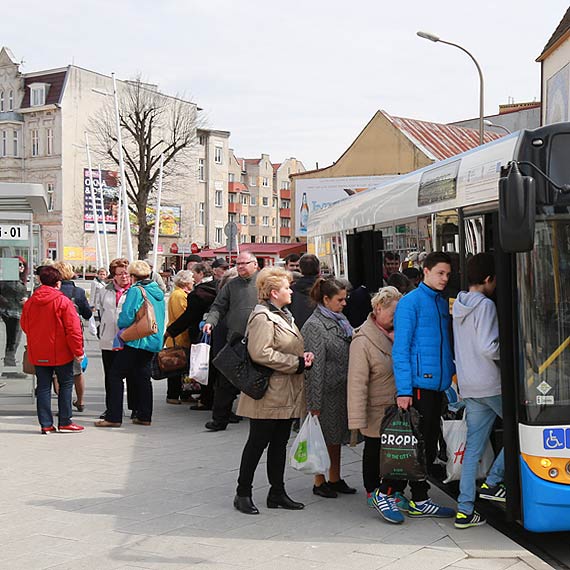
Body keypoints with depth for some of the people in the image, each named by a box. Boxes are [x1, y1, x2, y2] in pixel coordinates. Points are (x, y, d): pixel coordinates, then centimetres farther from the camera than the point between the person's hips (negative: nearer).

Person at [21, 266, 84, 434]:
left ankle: (46, 424, 8)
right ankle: (64, 422, 9)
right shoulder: (63, 302, -13)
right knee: (66, 384, 9)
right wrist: (78, 351, -7)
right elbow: (73, 329, -14)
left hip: (38, 354, 4)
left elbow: (24, 326, 13)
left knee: (43, 387, 9)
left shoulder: (30, 302, 1)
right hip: (61, 353, -4)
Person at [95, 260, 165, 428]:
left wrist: (120, 324, 1)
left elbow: (127, 316, -18)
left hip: (136, 340, -8)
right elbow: (160, 317, 18)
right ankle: (144, 416, 16)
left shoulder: (136, 290, -13)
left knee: (116, 375, -2)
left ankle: (113, 417, -4)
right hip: (153, 342, 8)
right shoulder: (158, 292, 11)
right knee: (143, 376, 15)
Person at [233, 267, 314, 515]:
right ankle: (243, 493, 9)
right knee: (258, 443, -1)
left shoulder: (283, 315, 18)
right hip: (268, 394, -9)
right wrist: (296, 363, -20)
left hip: (286, 394, 9)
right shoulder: (262, 317, -14)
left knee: (280, 443, 13)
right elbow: (261, 353, -25)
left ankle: (277, 493, 21)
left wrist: (303, 356, 5)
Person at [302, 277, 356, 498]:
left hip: (341, 390, 8)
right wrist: (314, 403, -19)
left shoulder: (340, 321, 11)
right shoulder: (314, 326, -15)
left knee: (336, 435, 16)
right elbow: (315, 366, -18)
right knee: (323, 437, 3)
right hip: (326, 391, -8)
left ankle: (335, 479, 27)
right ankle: (319, 482, 15)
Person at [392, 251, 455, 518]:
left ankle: (420, 498, 22)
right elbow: (400, 349, -13)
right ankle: (418, 500, 6)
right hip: (419, 384, -8)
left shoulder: (443, 303, 15)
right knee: (418, 443, -2)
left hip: (437, 385, 8)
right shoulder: (410, 302, -9)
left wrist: (451, 375, 12)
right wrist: (403, 390, -18)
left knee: (430, 443, 13)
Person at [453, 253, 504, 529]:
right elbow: (488, 348, -21)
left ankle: (465, 510, 7)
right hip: (492, 384, -8)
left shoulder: (458, 306, 14)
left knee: (473, 449, 8)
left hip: (469, 387, 8)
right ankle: (493, 482, 8)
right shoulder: (485, 305, -13)